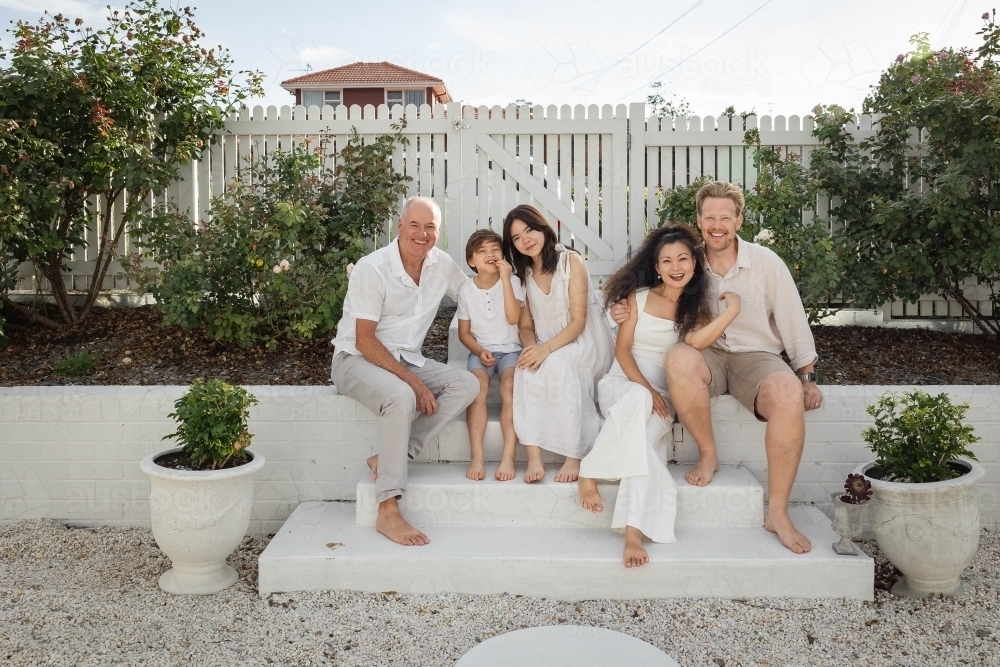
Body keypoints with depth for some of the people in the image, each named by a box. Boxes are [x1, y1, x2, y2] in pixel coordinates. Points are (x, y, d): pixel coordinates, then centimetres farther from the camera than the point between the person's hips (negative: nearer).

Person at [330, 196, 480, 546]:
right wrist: (414, 382, -24)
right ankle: (388, 511, -30)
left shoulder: (442, 264, -1)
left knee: (467, 384, -15)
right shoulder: (373, 268, -18)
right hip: (357, 359, -7)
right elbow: (365, 341, -20)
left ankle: (388, 458, -17)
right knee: (402, 396, -36)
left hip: (407, 359, 7)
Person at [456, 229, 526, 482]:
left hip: (510, 349, -1)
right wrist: (479, 350, -11)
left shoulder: (512, 282, -2)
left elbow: (513, 318, -18)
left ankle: (508, 456, -33)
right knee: (478, 383, -31)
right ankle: (476, 456, -34)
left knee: (510, 384, -32)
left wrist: (505, 279, -18)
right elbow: (464, 332, 8)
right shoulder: (467, 289, 4)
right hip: (480, 351, 1)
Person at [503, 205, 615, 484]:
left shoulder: (571, 261, -7)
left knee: (556, 364, -35)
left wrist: (546, 349, -29)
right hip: (545, 348, 4)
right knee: (526, 369, -30)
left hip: (584, 341, -4)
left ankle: (574, 456, -30)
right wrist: (531, 346, -18)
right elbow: (526, 325, 6)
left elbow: (578, 321, -13)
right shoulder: (522, 273, 9)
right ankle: (533, 455, -33)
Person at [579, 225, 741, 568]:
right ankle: (589, 470, -30)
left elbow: (695, 342, -15)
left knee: (640, 440, -33)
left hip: (661, 396, 1)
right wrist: (646, 389, -13)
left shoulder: (696, 309, 8)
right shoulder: (639, 296, 4)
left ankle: (633, 532, -40)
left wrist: (731, 311, -23)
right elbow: (622, 349, -2)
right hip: (621, 382, -1)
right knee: (637, 400, -39)